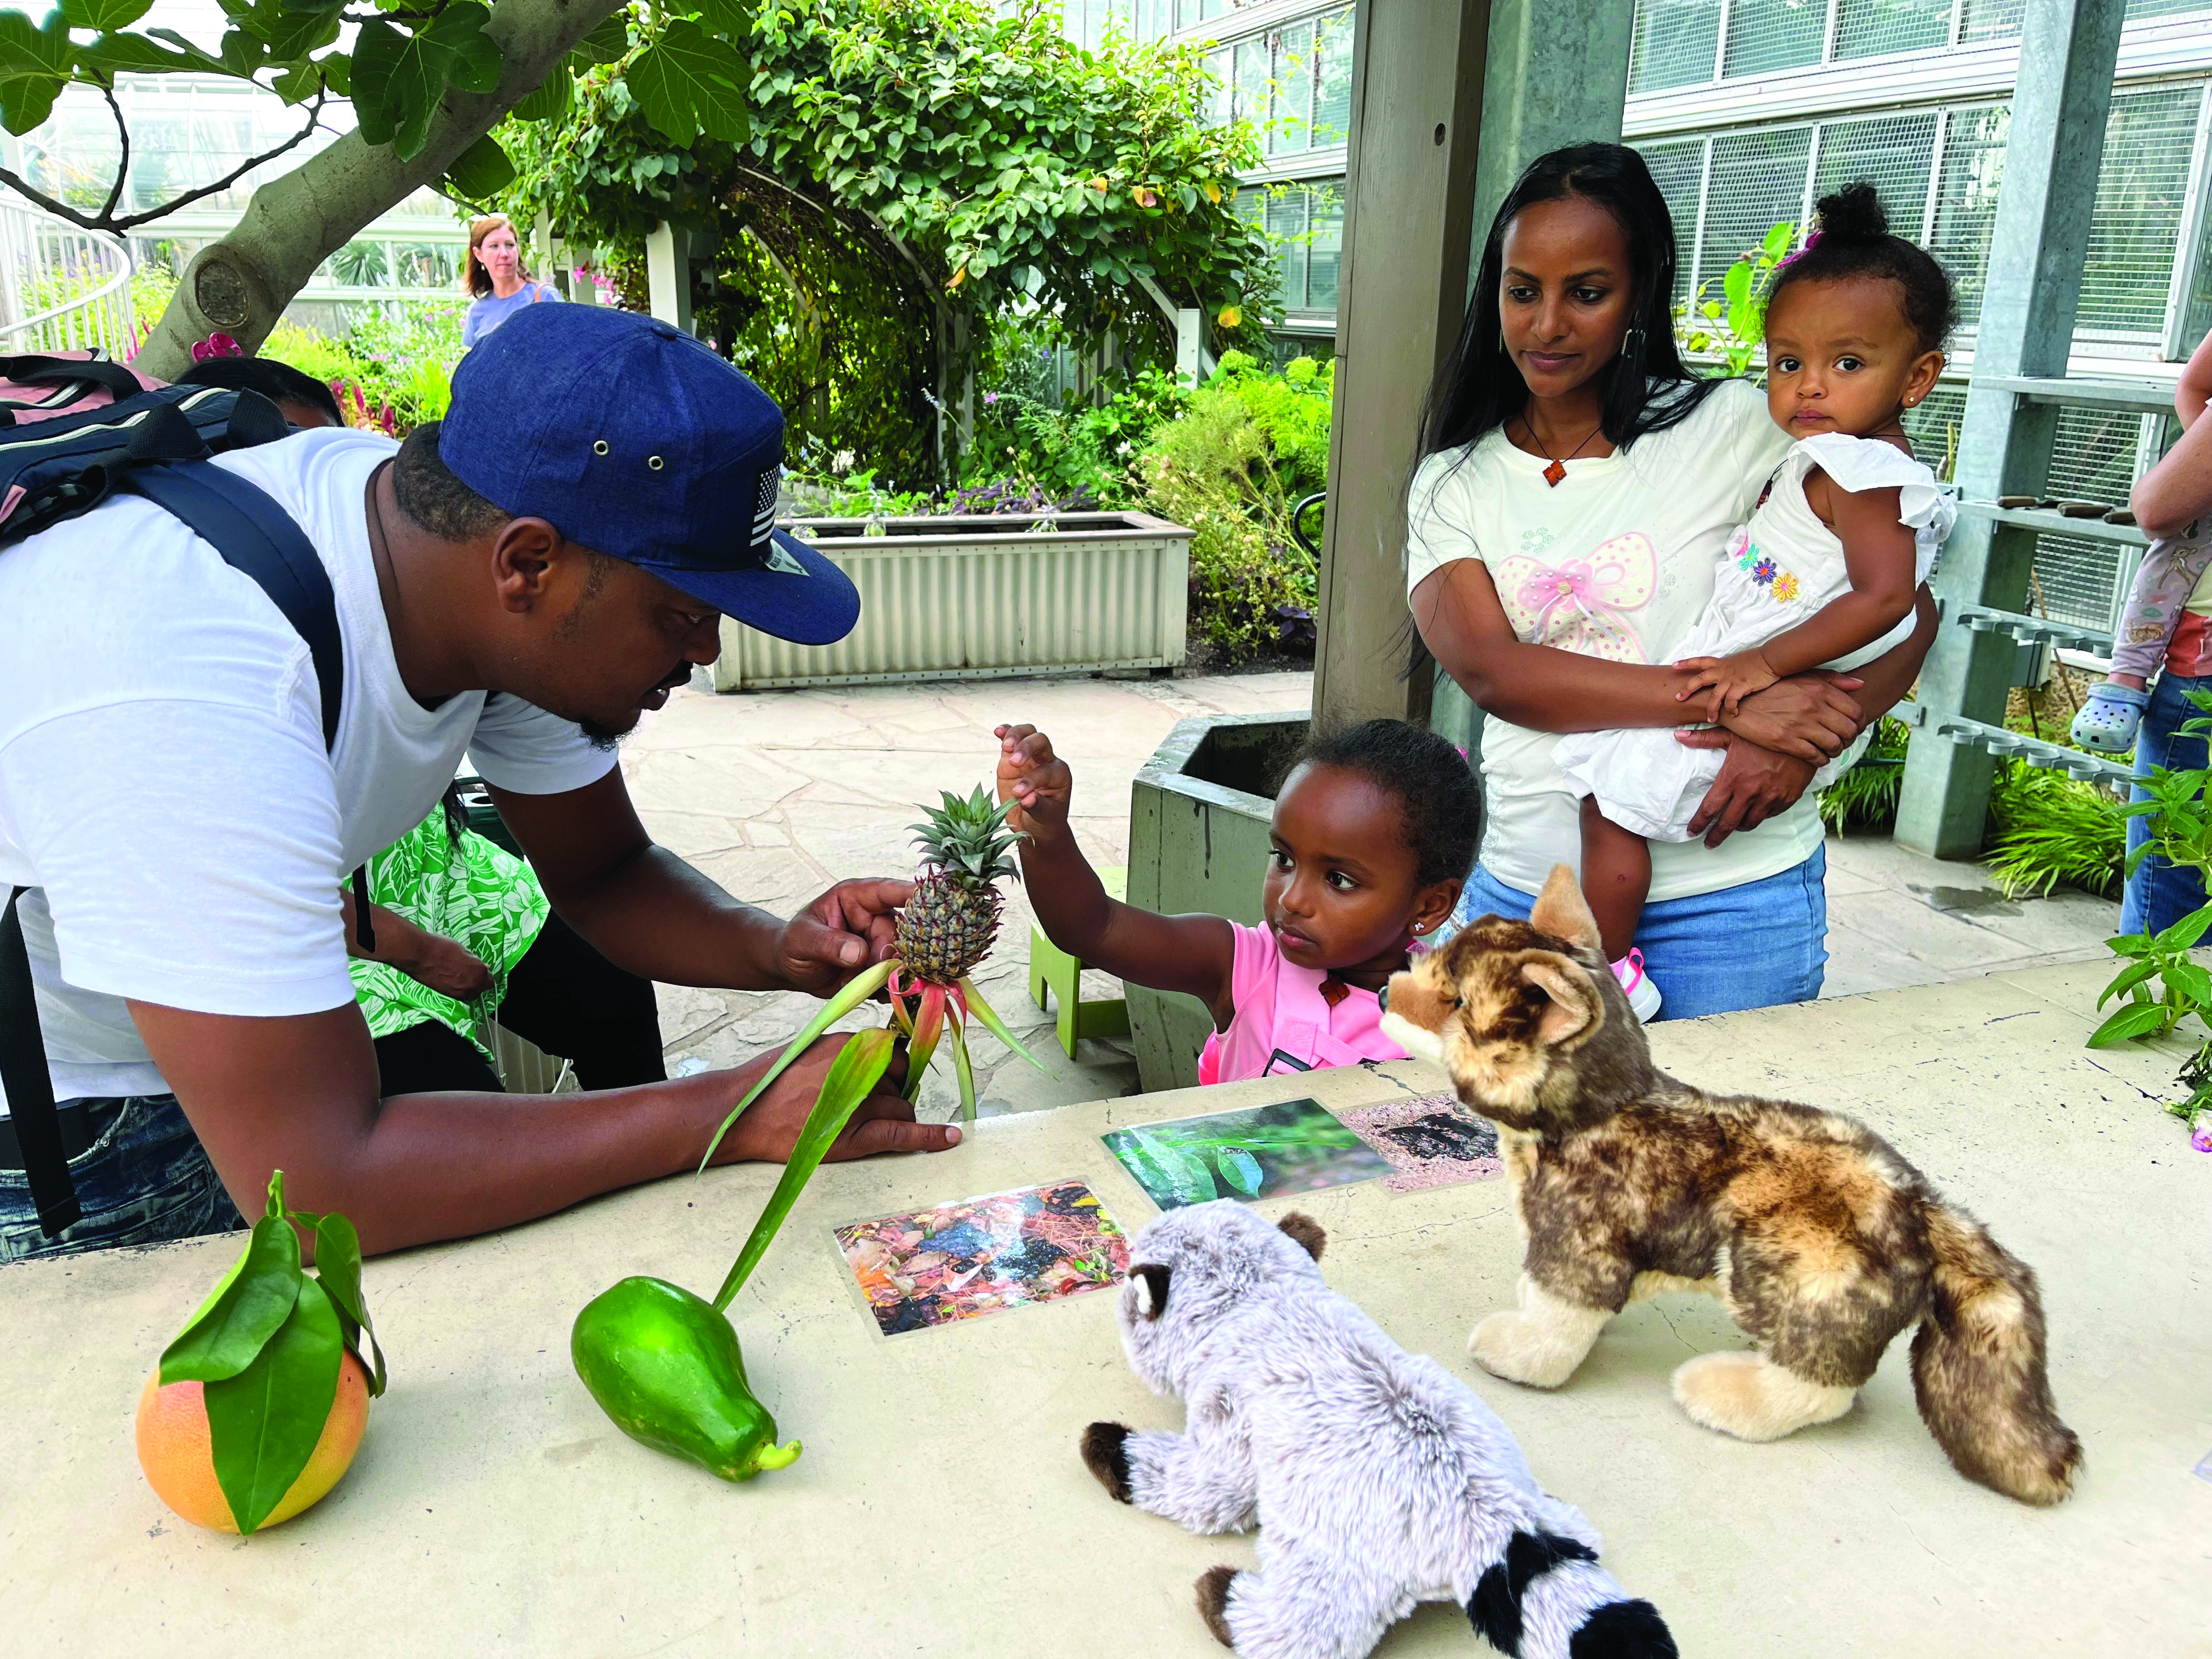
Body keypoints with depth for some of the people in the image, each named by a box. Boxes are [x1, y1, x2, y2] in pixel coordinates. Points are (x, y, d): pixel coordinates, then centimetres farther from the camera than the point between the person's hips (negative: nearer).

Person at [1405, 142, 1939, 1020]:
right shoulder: (1451, 483, 4)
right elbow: (1490, 669, -12)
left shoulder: (1733, 428, -2)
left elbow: (1906, 609, -1)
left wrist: (1799, 745, -20)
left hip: (1727, 905, -2)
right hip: (1520, 888, 2)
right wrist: (1730, 700, -21)